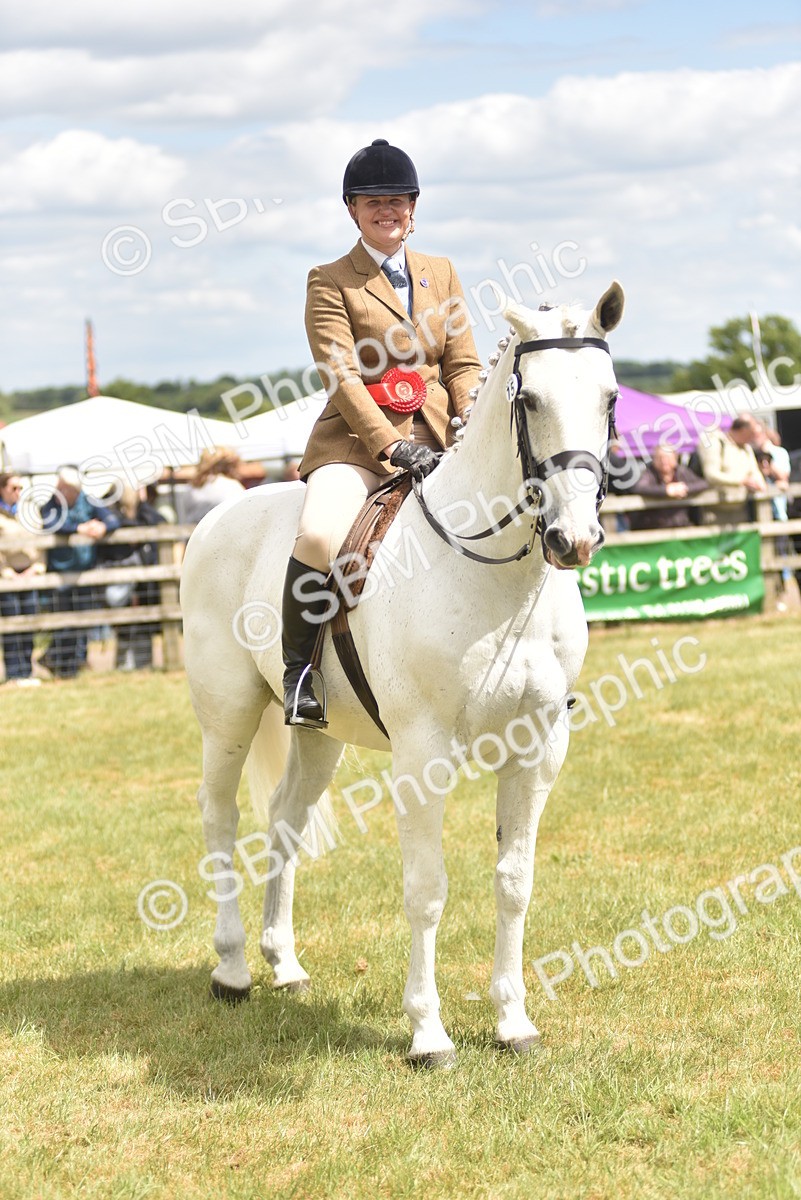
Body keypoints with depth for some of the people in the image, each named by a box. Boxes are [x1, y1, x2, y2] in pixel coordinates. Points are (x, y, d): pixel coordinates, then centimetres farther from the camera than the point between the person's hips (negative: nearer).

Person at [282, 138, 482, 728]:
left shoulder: (442, 274, 17)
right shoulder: (330, 282, 3)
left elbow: (463, 364, 11)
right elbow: (342, 375, -8)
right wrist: (392, 445, -20)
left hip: (438, 442, 4)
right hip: (358, 441, -4)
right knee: (319, 535, -32)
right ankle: (300, 671, -15)